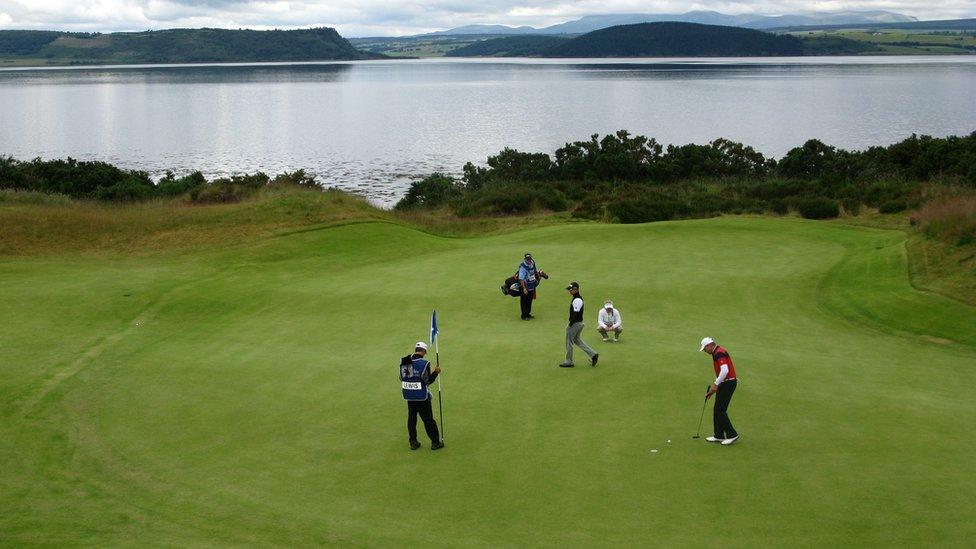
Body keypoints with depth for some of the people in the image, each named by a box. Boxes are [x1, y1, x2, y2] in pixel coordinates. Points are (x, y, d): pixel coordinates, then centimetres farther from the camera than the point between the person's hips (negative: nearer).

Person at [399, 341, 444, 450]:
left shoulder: (404, 362, -1)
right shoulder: (424, 363, -18)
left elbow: (401, 378, 7)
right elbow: (428, 381, -16)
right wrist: (436, 372, -4)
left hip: (409, 396, 5)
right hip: (422, 396, -5)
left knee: (411, 418, 16)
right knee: (428, 419, 6)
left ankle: (413, 442, 22)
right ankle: (435, 442, 14)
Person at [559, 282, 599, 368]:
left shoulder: (577, 300, -23)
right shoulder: (578, 298, 10)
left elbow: (576, 314, -26)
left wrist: (570, 325, -21)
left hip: (575, 323, -10)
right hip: (579, 322, 10)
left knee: (569, 341, 1)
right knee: (577, 340, 20)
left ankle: (569, 362, 11)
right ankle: (593, 354, 18)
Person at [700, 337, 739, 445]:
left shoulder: (719, 353, -17)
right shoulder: (716, 353, 17)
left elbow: (725, 371, -28)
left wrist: (715, 384, -21)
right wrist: (713, 389, 23)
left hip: (728, 383, -10)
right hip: (724, 384, 10)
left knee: (720, 411, -8)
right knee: (717, 410, 12)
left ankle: (732, 435, -2)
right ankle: (719, 436, 17)